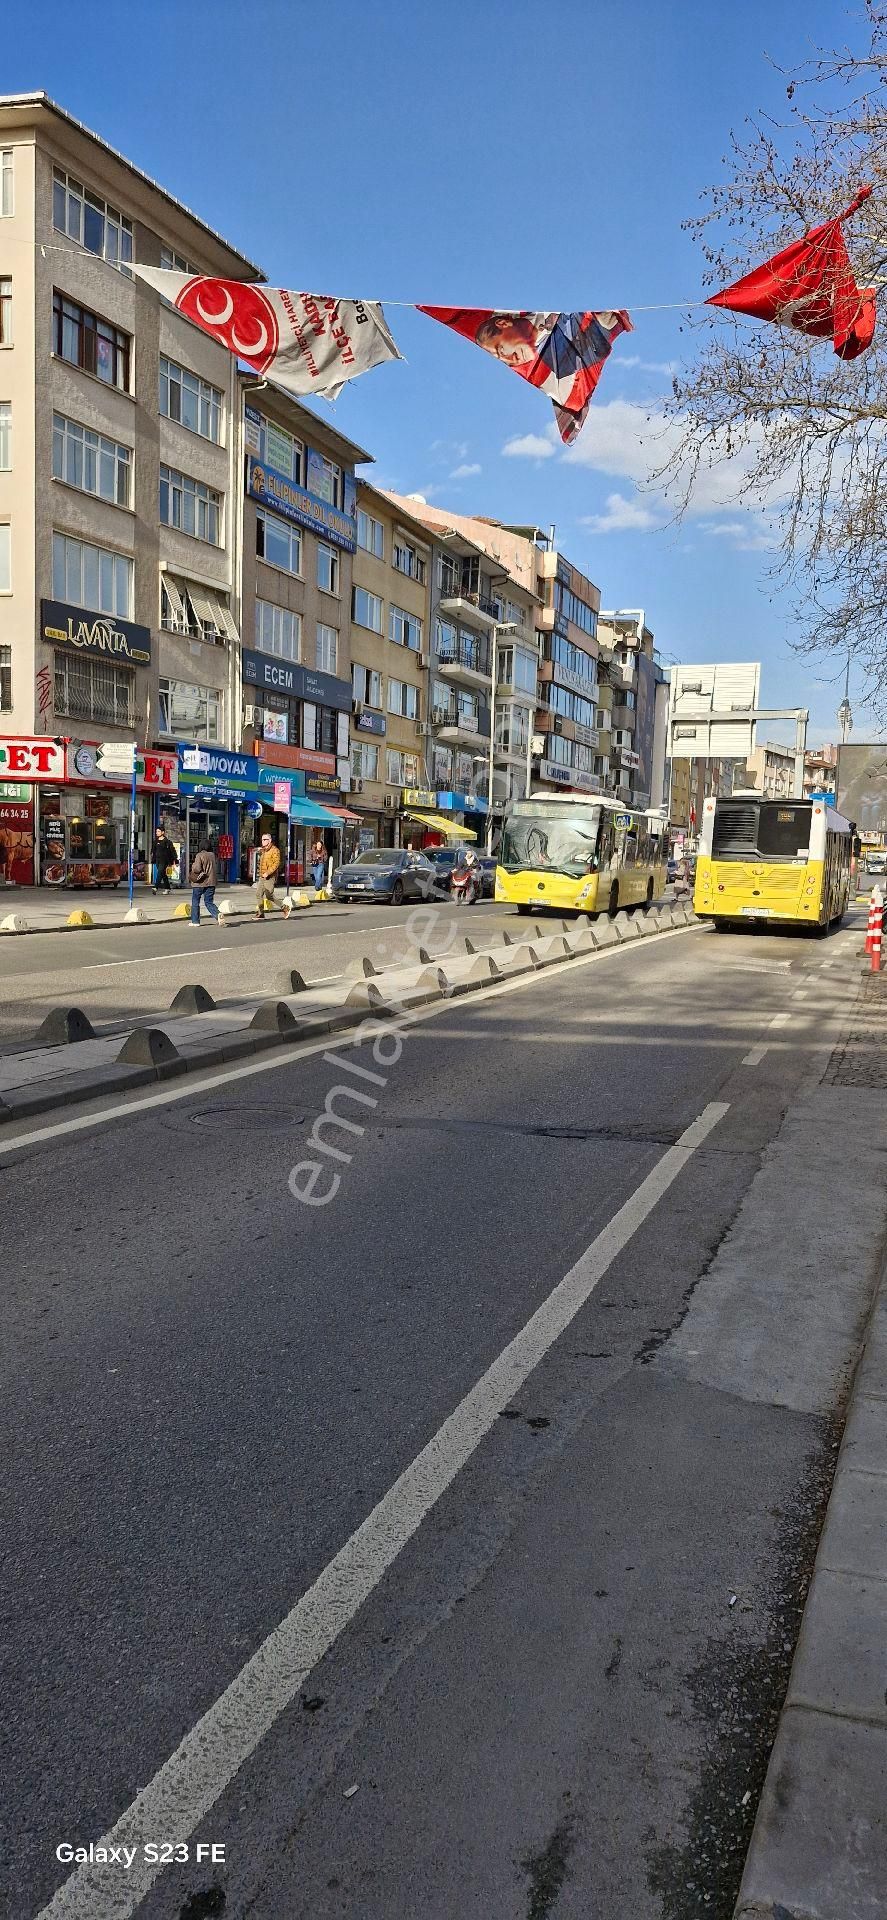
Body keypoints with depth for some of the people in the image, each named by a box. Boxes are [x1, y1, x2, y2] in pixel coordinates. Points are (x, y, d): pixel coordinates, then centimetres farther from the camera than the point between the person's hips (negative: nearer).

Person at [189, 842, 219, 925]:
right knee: (209, 902, 7)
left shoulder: (199, 856, -13)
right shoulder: (212, 855, 5)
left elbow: (197, 869, -19)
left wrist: (193, 865, 0)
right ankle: (218, 914, -18)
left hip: (200, 883, -5)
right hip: (211, 882, 5)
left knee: (195, 901, 11)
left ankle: (195, 921, 14)